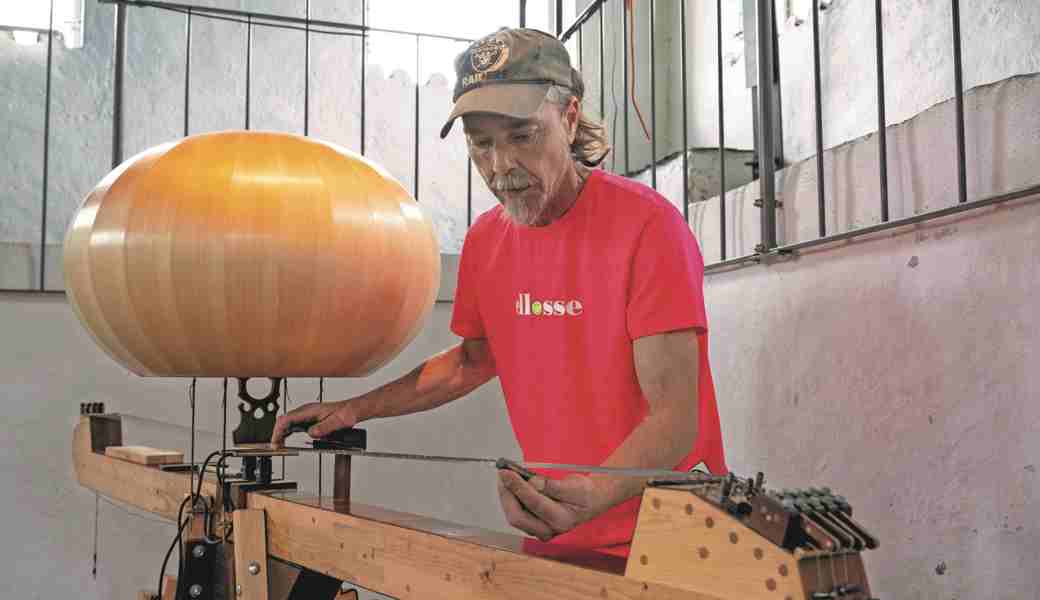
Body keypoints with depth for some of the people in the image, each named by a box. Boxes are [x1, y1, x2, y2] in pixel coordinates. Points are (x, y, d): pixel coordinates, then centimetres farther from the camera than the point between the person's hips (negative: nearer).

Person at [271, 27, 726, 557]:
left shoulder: (646, 223, -18)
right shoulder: (484, 240, 1)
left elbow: (674, 418, -21)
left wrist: (593, 495, -39)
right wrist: (356, 409, 12)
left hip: (664, 531, -5)